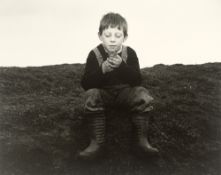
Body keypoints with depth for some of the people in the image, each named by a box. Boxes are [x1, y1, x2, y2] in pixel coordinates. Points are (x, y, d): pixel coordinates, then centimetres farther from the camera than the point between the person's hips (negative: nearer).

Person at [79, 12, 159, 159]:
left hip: (125, 92, 1)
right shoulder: (95, 54, -9)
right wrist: (102, 69, -32)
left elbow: (137, 81, -17)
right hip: (103, 93, 0)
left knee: (142, 94, -26)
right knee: (92, 95, -31)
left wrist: (122, 65, -32)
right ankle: (97, 142, -29)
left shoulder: (129, 53, -7)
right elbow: (85, 84, -16)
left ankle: (142, 139, -20)